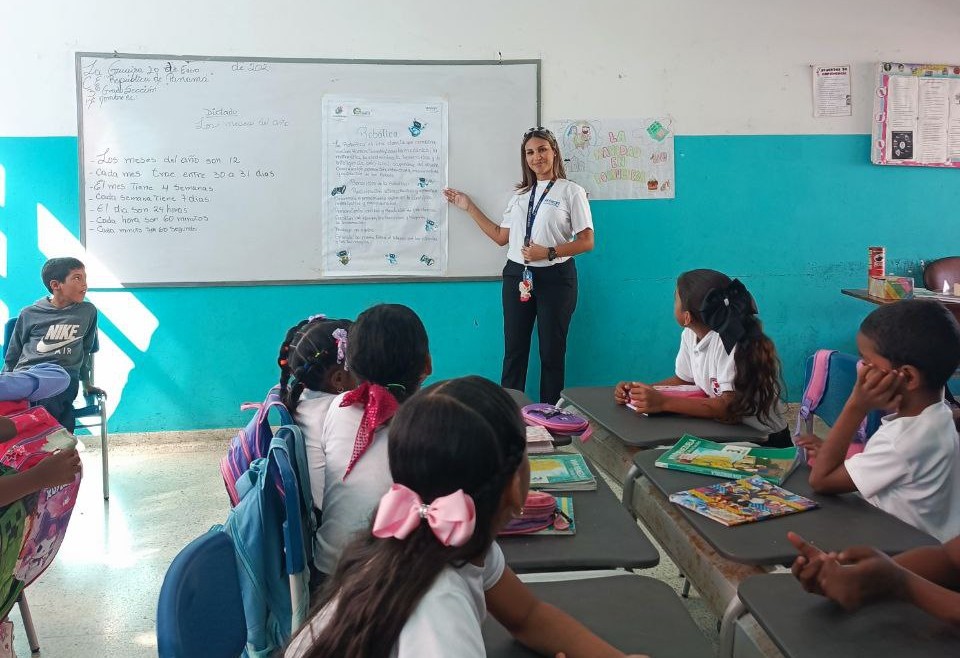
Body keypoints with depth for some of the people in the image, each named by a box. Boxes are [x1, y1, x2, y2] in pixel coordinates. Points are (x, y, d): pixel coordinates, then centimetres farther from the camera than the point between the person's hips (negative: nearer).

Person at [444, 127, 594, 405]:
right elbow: (501, 236, 13)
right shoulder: (520, 194, 13)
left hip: (555, 277, -4)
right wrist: (469, 207, 14)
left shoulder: (571, 191, -2)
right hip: (517, 276, 5)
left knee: (552, 352, 4)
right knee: (514, 350, 6)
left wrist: (548, 252, -19)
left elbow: (587, 242, -7)